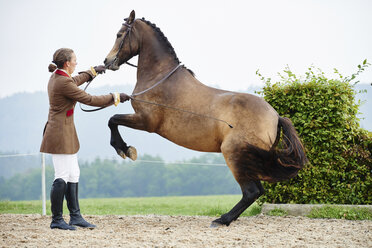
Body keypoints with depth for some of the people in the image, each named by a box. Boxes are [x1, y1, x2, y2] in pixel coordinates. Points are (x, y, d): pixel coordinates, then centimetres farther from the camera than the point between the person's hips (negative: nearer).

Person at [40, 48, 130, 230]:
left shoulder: (57, 77, 9)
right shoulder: (63, 83, -21)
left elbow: (74, 81, 33)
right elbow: (89, 100, -17)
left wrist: (92, 72, 45)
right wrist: (115, 98, -7)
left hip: (65, 134, 11)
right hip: (60, 133, -11)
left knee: (73, 174, 13)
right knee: (62, 177, -6)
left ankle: (75, 216, 18)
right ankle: (56, 220, 0)